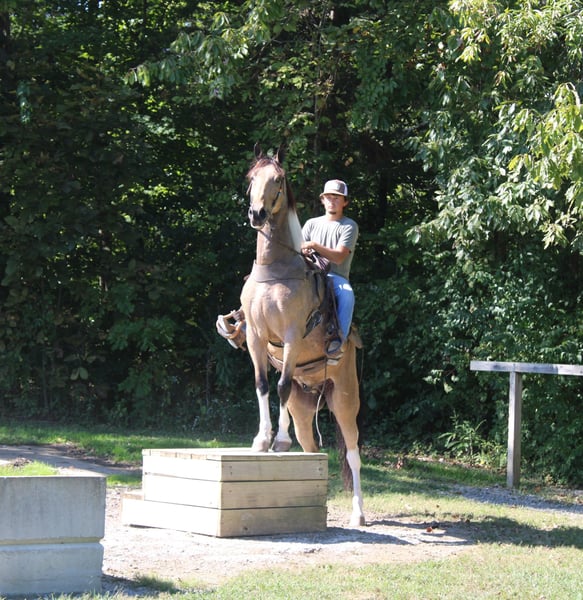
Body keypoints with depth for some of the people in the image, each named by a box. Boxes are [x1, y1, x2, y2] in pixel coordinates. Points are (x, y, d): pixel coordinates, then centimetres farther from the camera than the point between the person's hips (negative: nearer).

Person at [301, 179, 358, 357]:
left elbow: (339, 257, -8)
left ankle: (339, 338, -41)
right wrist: (301, 252, -11)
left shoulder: (349, 226, 5)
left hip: (337, 277, -3)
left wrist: (314, 245, -17)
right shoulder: (312, 224, 20)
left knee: (347, 294, -37)